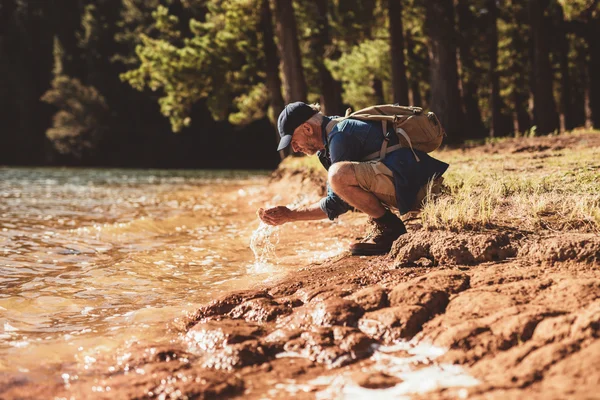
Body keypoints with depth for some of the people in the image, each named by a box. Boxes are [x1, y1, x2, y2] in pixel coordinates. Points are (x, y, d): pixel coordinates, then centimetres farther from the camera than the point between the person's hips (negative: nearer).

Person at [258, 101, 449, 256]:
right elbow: (337, 201, 23)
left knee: (339, 174, -30)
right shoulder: (339, 129, 18)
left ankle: (390, 228, -9)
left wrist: (291, 215, -4)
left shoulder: (340, 136, -14)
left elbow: (337, 204, -13)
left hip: (411, 184, -11)